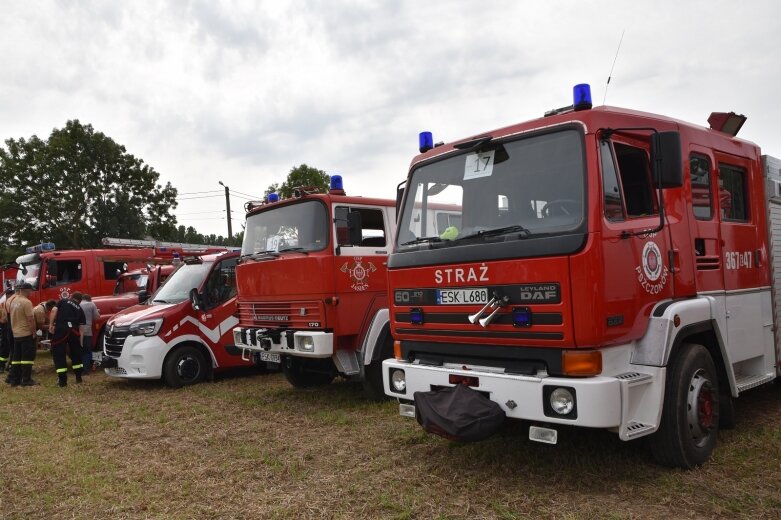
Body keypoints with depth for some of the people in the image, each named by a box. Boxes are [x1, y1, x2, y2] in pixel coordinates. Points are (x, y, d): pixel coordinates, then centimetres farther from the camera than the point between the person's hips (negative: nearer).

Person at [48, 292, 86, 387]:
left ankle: (62, 380, 4)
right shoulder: (79, 309, 23)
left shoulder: (63, 301, 19)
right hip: (74, 330, 3)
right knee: (76, 353, 20)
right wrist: (81, 342, 23)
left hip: (61, 329, -3)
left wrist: (51, 324, -3)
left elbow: (54, 311, -1)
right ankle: (78, 377, 26)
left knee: (59, 354, 5)